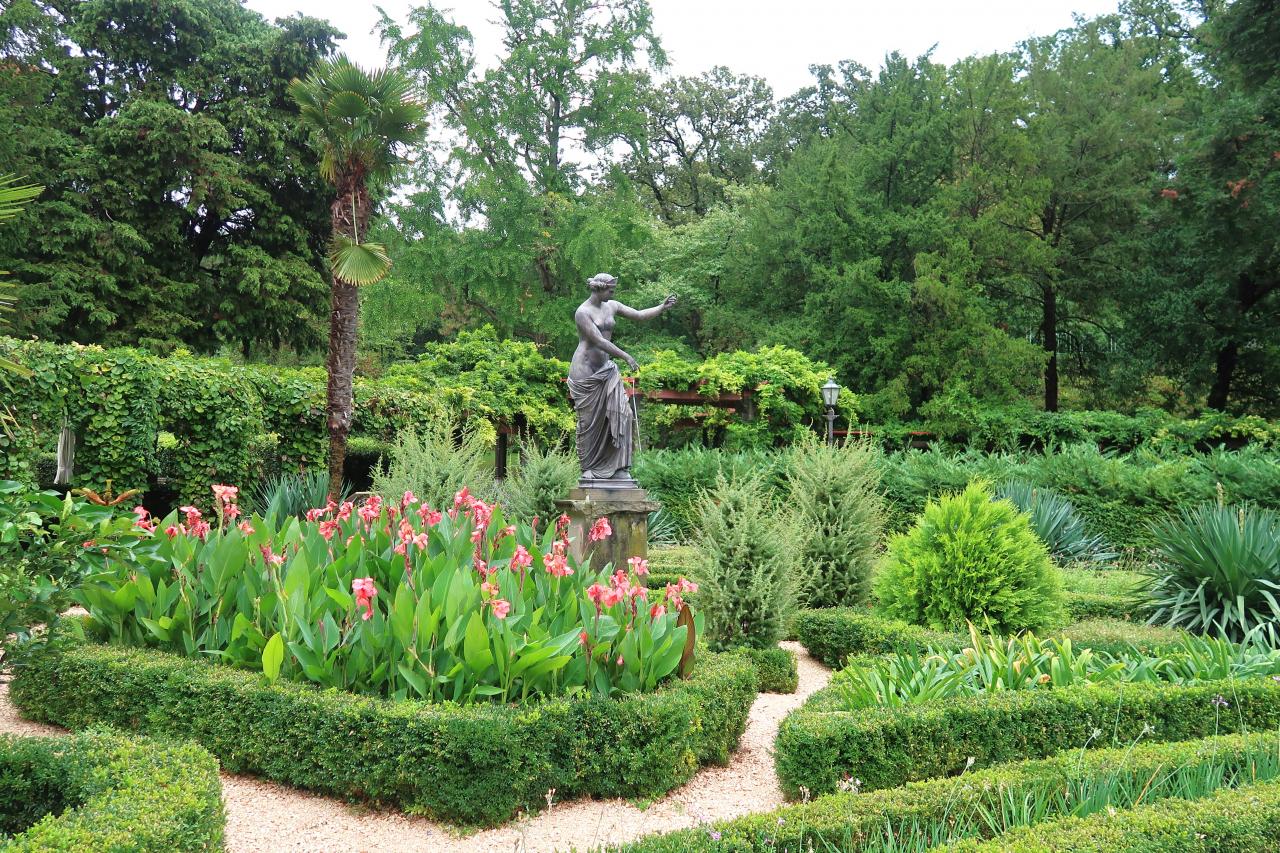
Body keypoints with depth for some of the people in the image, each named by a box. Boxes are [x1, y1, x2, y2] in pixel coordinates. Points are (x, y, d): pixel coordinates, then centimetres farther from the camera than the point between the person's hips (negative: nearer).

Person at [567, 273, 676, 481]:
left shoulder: (611, 307, 8)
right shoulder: (582, 312, -14)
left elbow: (640, 315, 10)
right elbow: (599, 341, -22)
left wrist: (663, 307, -3)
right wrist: (626, 357, -25)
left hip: (606, 369, 7)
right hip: (585, 370, -7)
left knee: (620, 414, -5)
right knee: (589, 421, 0)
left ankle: (617, 468, -2)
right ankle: (587, 468, 12)